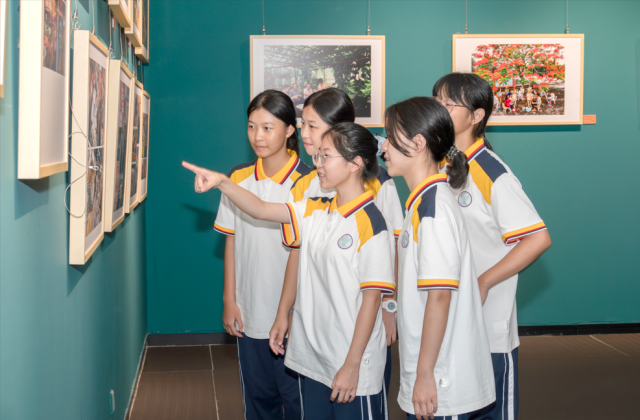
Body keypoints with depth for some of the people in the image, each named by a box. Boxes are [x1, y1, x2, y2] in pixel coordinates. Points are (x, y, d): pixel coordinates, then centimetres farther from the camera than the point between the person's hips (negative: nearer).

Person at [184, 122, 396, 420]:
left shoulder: (370, 223, -17)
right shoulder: (315, 212, 5)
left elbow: (372, 298, -17)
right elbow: (261, 210, 6)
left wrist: (352, 366, -16)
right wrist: (222, 183, -11)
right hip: (311, 358, 7)